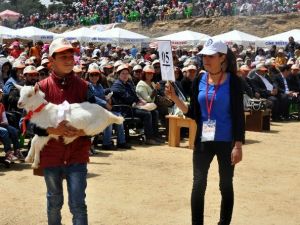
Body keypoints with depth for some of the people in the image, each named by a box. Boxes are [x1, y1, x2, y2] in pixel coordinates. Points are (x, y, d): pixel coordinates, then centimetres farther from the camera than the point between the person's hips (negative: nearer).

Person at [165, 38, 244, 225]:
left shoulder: (233, 81, -9)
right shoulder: (199, 80, 2)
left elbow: (239, 115, -10)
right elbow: (193, 113, 4)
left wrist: (238, 145, -14)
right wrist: (175, 98, -9)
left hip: (226, 141, -3)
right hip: (203, 141, 3)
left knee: (226, 185, 10)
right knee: (198, 185, 5)